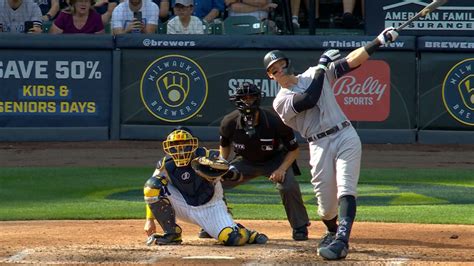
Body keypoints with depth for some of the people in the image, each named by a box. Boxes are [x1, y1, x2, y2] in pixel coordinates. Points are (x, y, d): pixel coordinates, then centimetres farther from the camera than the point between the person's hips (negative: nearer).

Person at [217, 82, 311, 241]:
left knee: (288, 186, -31)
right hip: (246, 162, 3)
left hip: (275, 160, -3)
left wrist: (281, 169, -30)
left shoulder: (274, 122, -29)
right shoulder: (230, 122, -21)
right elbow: (224, 145, 2)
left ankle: (300, 227, -9)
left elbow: (294, 149, -16)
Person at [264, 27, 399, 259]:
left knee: (345, 189, -18)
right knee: (326, 203, 0)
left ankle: (342, 240, -31)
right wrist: (322, 66, -6)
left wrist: (379, 41, -2)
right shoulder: (281, 101, 4)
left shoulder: (313, 75, 15)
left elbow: (351, 61, 9)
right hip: (320, 146, -1)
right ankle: (332, 232, 33)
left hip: (346, 137, 1)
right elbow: (309, 99, -15)